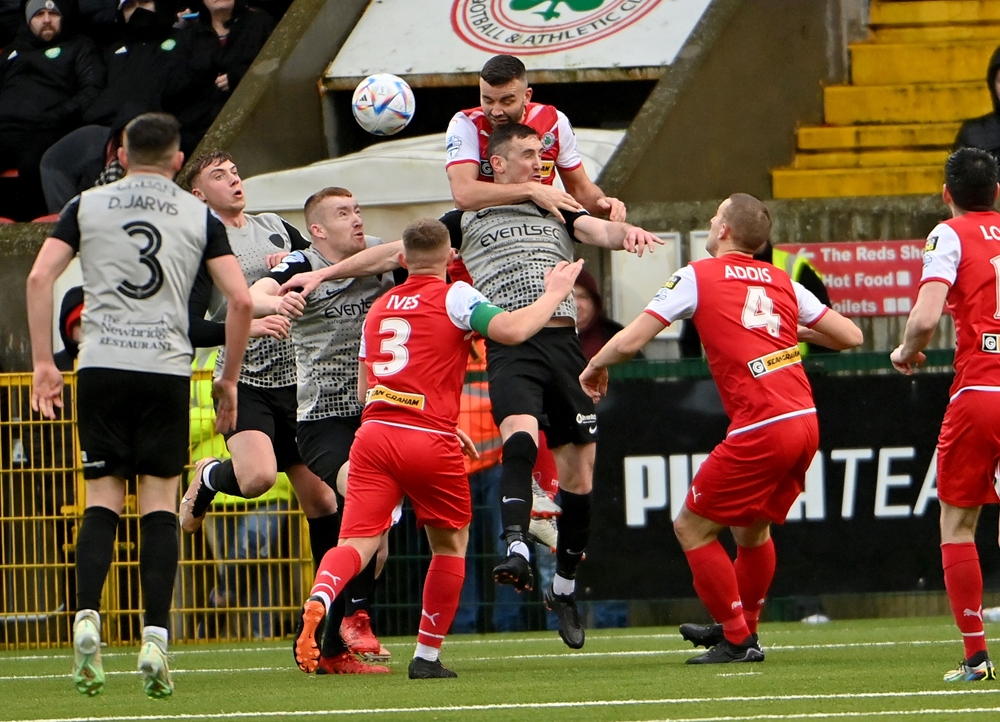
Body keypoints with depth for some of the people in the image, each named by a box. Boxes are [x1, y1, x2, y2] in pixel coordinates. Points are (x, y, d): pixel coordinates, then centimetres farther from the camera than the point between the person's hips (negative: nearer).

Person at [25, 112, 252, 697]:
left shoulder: (87, 206, 11)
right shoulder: (199, 216, 10)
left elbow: (40, 278, 2)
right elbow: (241, 300, 3)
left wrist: (44, 363, 6)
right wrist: (229, 379, 13)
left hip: (100, 365, 1)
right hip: (167, 368, -1)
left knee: (103, 501, 6)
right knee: (161, 504, 3)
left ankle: (88, 618, -13)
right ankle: (156, 638, -7)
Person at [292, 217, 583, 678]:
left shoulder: (379, 307, 20)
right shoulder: (453, 297, 2)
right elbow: (512, 330, -13)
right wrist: (554, 293, 5)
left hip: (375, 433, 3)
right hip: (430, 442, -3)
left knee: (357, 544, -5)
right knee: (450, 544, 17)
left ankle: (318, 601, -38)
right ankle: (427, 656, 16)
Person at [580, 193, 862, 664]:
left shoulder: (699, 276, 1)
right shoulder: (781, 283, 16)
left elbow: (630, 342, -2)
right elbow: (850, 336, 17)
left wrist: (594, 368, 18)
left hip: (761, 430, -7)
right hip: (805, 420, 7)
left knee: (692, 528, 7)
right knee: (753, 528, 26)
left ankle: (738, 639, 7)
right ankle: (742, 627, 39)